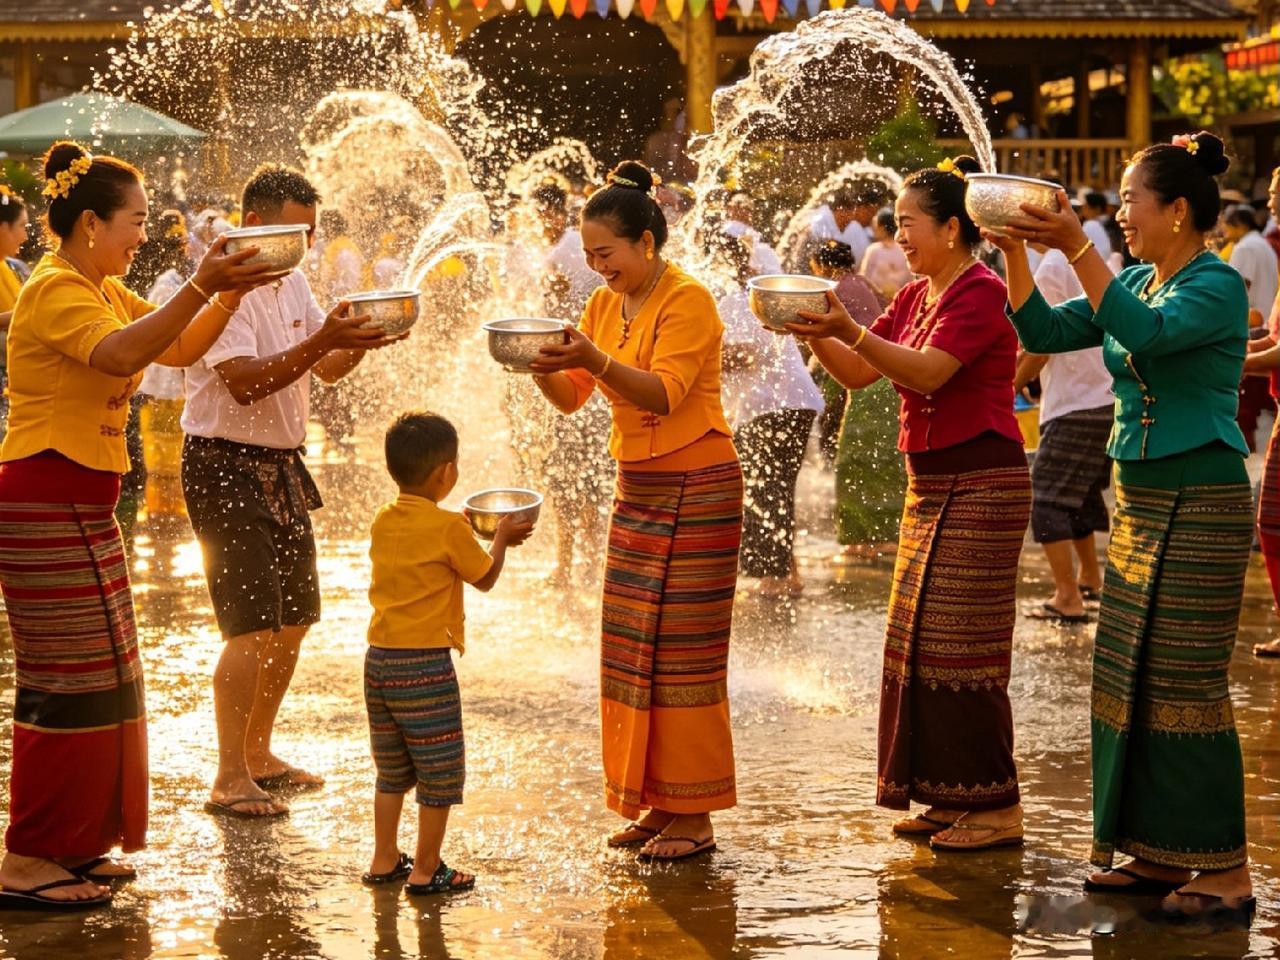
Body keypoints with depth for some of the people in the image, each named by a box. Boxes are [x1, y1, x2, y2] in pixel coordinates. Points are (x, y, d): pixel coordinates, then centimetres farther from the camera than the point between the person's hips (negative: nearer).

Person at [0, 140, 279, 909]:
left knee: (97, 676, 13)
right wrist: (202, 286, -34)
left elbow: (182, 348, 15)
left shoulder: (107, 292, 16)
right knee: (72, 679, -9)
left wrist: (232, 291, 1)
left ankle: (72, 845, 21)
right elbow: (121, 353, -32)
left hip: (81, 503, 10)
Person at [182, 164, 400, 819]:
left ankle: (258, 753, 26)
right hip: (226, 466, -9)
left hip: (281, 465, 9)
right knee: (253, 627, -13)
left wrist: (359, 338, -8)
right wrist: (322, 340, -32)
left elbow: (328, 369, 12)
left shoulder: (293, 283, 11)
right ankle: (229, 779, -7)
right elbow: (245, 382, -25)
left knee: (293, 618, 13)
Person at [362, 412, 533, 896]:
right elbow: (485, 578, 1)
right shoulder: (449, 528, -13)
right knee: (439, 773, 5)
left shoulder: (382, 523, 7)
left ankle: (384, 860, 26)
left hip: (379, 658, 7)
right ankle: (426, 870, 8)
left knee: (391, 770, 19)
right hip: (426, 662, -7)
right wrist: (501, 539, 17)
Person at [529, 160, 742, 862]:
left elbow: (665, 393, -24)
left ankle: (693, 816, -1)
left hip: (697, 488, -8)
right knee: (631, 651, 7)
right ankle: (655, 803, 15)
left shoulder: (688, 300, -12)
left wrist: (596, 360, -37)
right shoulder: (605, 304, 11)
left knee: (682, 649, -7)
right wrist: (540, 366, -13)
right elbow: (572, 397, 6)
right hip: (636, 488, 8)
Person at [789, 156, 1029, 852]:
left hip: (980, 484, -9)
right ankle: (948, 797, 19)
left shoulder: (980, 292, -13)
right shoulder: (914, 296, 14)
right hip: (929, 483, 9)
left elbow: (928, 372, -25)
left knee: (962, 646, -8)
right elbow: (858, 374, 11)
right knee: (921, 643, 10)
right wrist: (816, 335, -6)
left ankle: (996, 806, 0)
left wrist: (850, 330, -33)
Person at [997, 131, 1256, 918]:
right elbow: (1047, 331, 10)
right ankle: (1158, 854, 18)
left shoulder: (1218, 286, -13)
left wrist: (1078, 249, -31)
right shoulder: (1136, 283, 12)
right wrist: (1016, 253, -2)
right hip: (1138, 499, 9)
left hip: (1201, 505, -9)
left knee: (1187, 684, -7)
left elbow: (1145, 332, -30)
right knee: (1131, 678, 10)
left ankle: (1226, 870, 0)